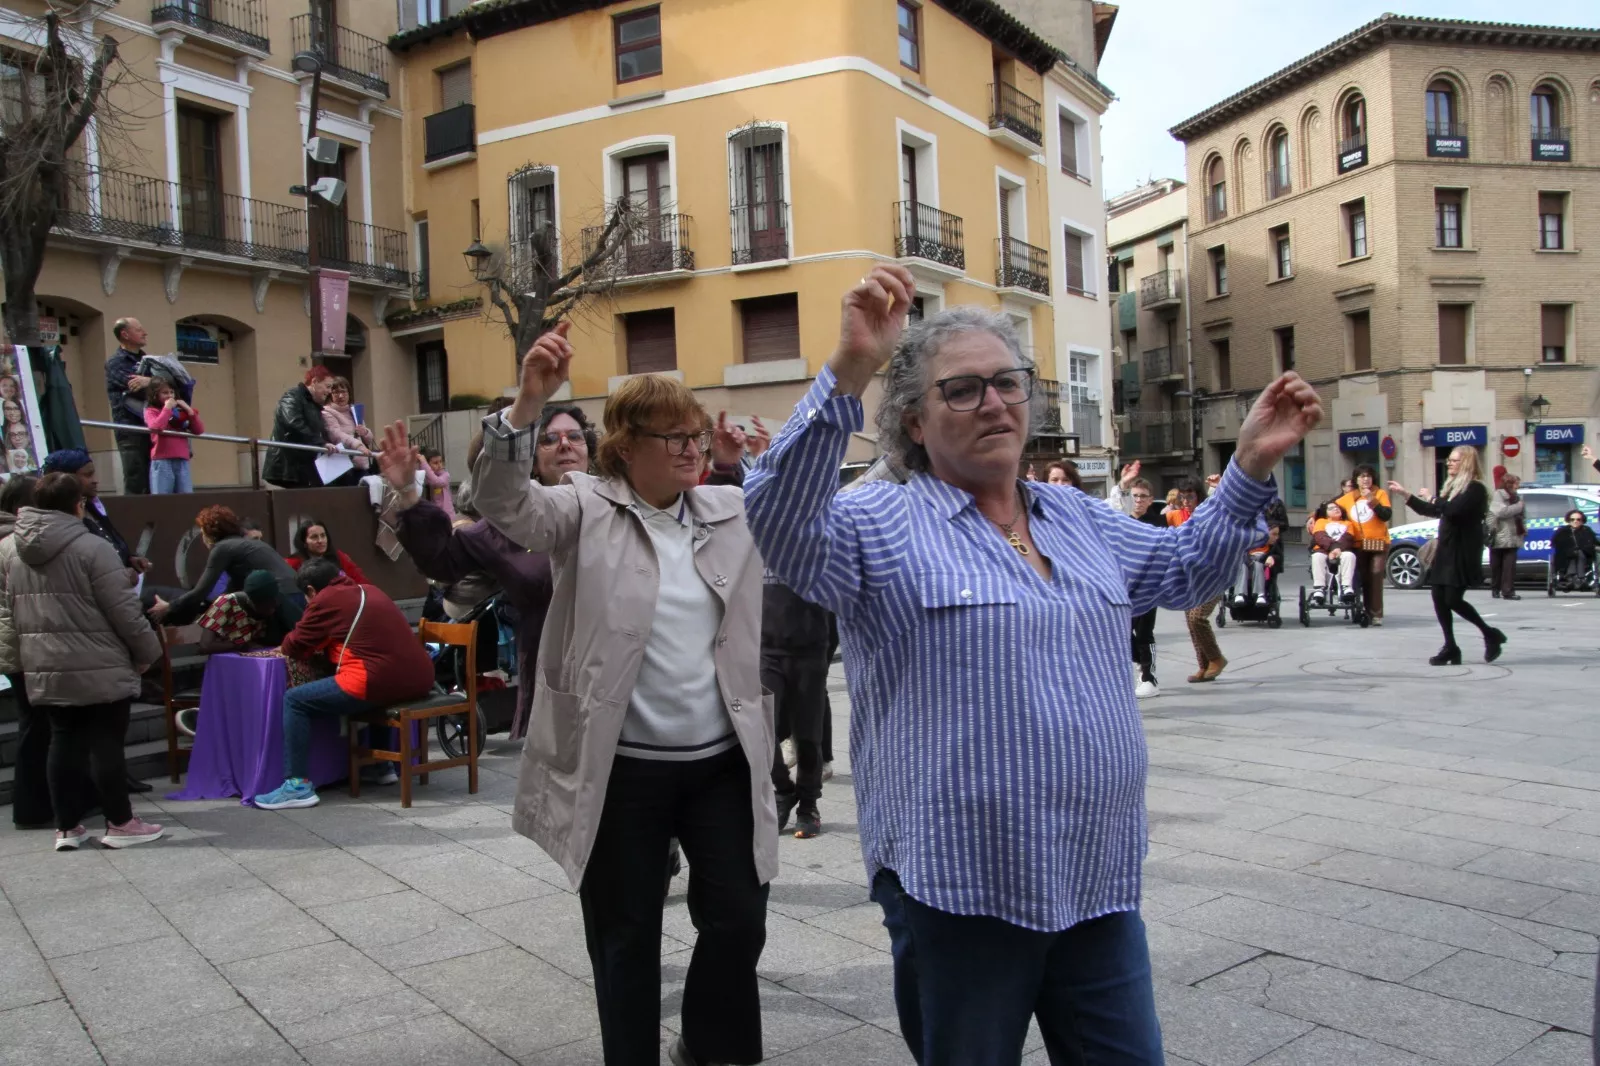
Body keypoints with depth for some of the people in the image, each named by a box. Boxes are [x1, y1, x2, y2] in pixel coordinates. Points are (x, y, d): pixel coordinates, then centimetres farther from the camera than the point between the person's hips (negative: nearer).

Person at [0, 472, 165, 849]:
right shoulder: (91, 547, -14)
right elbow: (124, 610, -15)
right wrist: (147, 651, -3)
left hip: (47, 670, 7)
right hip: (98, 668, -7)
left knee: (63, 743, 12)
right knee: (106, 743, 0)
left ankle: (67, 826, 18)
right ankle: (120, 824, 8)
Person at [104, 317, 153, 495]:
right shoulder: (115, 362, 0)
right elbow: (135, 388, -14)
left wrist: (150, 381, -11)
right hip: (131, 430, -6)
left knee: (154, 483, 5)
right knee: (135, 485, -10)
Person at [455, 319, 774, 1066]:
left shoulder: (728, 511, 7)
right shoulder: (585, 509, -5)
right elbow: (501, 500, -21)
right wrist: (529, 402, -36)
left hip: (722, 761, 4)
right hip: (622, 768, -3)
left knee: (738, 920, 11)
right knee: (626, 938, 11)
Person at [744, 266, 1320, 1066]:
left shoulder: (1080, 519, 13)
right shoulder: (881, 524, -8)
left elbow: (1184, 569, 26)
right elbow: (782, 524, -27)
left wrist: (1250, 466, 15)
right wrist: (849, 372, -38)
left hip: (1101, 886, 5)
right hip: (956, 895, -5)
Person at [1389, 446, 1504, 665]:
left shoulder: (1475, 489, -11)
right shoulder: (1452, 486, 16)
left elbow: (1454, 510, -26)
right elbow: (1430, 510, 20)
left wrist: (1437, 499, -8)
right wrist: (1404, 494, 13)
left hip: (1463, 553, -9)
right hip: (1445, 550, 9)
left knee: (1453, 600, -11)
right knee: (1439, 598, 3)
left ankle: (1491, 635, 9)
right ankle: (1450, 648, 9)